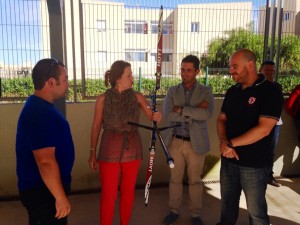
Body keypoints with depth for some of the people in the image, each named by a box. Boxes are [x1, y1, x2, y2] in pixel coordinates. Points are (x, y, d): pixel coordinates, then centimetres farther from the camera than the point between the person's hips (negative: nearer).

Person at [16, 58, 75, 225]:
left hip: (41, 187, 10)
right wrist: (61, 197, -22)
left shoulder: (39, 106, 8)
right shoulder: (41, 113, -25)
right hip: (44, 191, -10)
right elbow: (46, 161, -29)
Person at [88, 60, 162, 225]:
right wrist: (92, 152, 3)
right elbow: (96, 127, 0)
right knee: (108, 194, 5)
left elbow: (153, 117, -6)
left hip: (132, 149, 2)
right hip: (110, 150, -2)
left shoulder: (137, 97, -3)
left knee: (128, 192, 14)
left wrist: (157, 117, -30)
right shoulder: (103, 99, -6)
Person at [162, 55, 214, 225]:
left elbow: (207, 114, -21)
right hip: (176, 141, 2)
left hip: (196, 143, -1)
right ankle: (174, 211, 31)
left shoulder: (206, 92, -3)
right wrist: (194, 112, -17)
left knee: (195, 180, 12)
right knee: (175, 178, 13)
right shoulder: (173, 91, 1)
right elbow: (168, 115, -13)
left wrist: (182, 110, -19)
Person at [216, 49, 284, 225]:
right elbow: (222, 119, 10)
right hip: (228, 158, 6)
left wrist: (231, 143, -17)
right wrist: (224, 143, -10)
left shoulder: (270, 91, -13)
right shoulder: (232, 91, 8)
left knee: (256, 209, 8)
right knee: (228, 201, 19)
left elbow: (263, 129, -21)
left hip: (255, 163, -6)